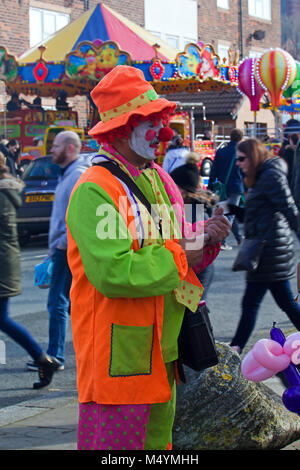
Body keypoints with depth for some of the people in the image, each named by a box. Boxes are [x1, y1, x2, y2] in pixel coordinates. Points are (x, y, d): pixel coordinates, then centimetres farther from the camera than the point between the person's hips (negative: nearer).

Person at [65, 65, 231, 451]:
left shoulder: (159, 181, 13)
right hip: (117, 352, -9)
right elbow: (112, 273, -27)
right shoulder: (94, 190, -16)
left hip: (160, 352, 9)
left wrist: (205, 239, -3)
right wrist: (179, 257, -16)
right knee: (114, 438, -5)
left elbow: (185, 252, 19)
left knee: (157, 436, 16)